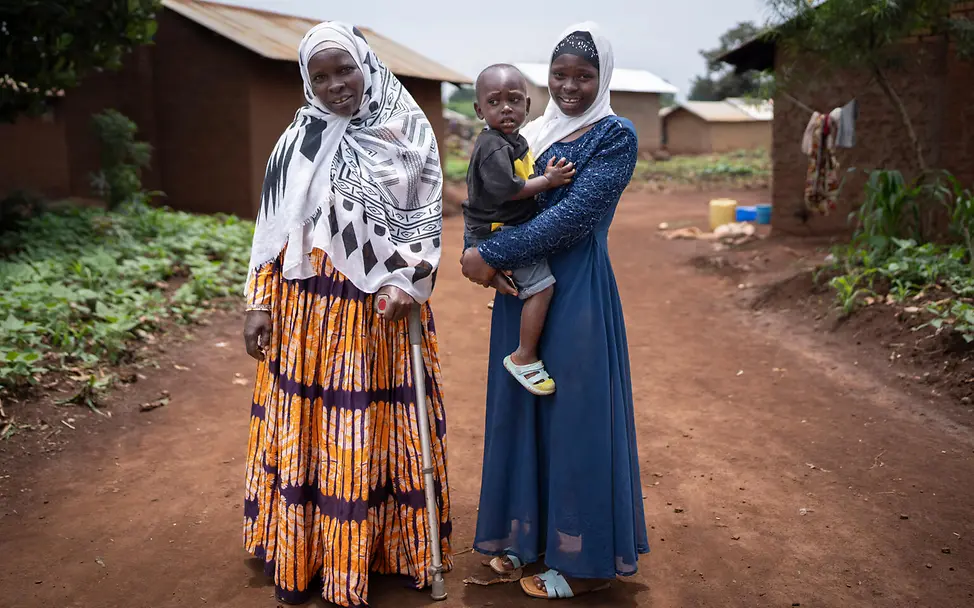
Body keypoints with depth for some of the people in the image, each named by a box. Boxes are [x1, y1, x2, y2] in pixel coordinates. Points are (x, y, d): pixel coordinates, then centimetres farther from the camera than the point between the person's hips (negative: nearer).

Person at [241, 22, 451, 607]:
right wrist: (260, 304, 2)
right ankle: (302, 556, 24)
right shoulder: (299, 141, 4)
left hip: (384, 308, -1)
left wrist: (406, 283, -11)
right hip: (310, 309, 2)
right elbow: (274, 225, 6)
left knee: (370, 431, 7)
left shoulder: (408, 133, -1)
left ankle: (366, 548, 25)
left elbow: (427, 217, 0)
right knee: (307, 428, 8)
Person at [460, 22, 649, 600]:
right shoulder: (531, 134, 12)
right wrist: (481, 254, -13)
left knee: (575, 414, 0)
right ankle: (529, 536, 30)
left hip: (578, 293, -7)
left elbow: (573, 215, -18)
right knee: (521, 408, 13)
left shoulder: (616, 135, -7)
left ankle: (583, 560, 16)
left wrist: (493, 255, -18)